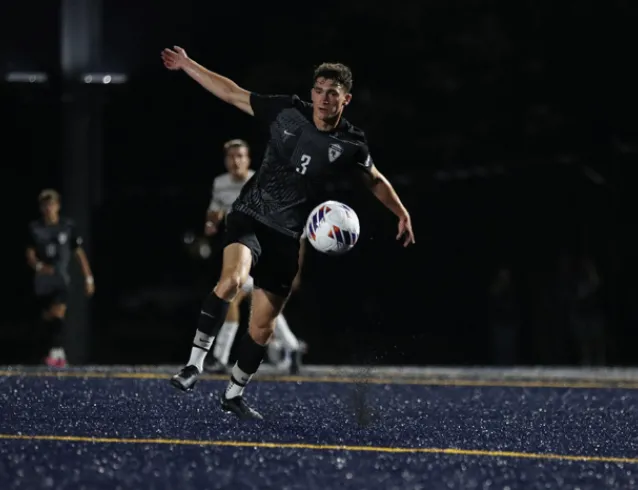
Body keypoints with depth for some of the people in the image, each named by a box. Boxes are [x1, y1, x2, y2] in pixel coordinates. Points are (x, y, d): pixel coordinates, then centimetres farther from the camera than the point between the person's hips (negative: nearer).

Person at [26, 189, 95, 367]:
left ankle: (56, 351, -30)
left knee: (58, 312, -22)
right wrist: (39, 266, -20)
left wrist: (88, 278, 4)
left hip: (61, 277, -3)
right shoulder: (35, 228, 2)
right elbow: (30, 256, 3)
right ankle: (60, 355, 20)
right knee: (47, 317, 7)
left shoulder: (68, 226, -2)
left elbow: (79, 253, 5)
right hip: (42, 279, 3)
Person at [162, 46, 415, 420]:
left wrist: (403, 214, 3)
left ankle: (234, 394, 26)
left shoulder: (351, 146, -4)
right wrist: (187, 64, 0)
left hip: (288, 236, 2)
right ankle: (194, 365, -24)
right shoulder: (288, 111, -6)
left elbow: (376, 181, 14)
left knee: (262, 327, 3)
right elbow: (232, 93, 1)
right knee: (232, 279, -32)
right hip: (249, 217, -1)